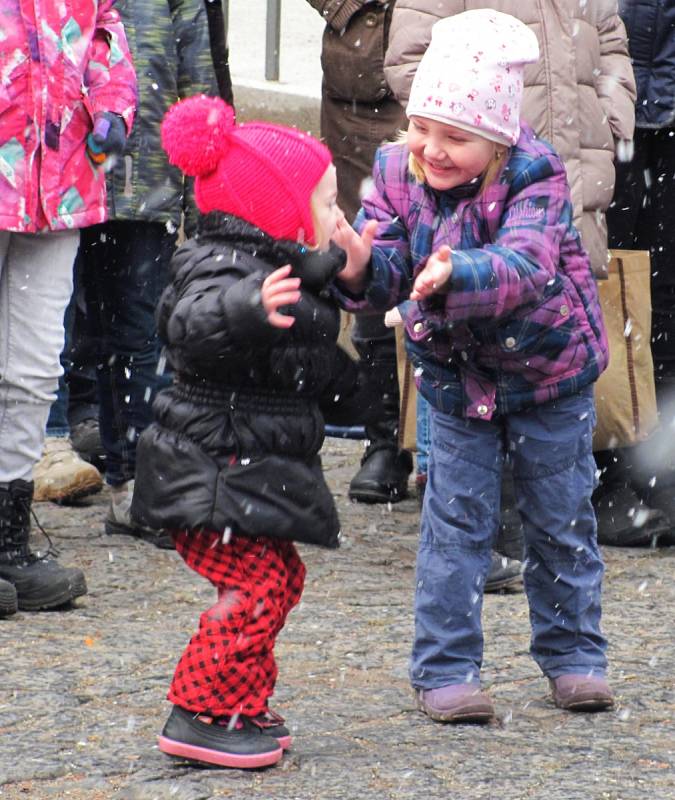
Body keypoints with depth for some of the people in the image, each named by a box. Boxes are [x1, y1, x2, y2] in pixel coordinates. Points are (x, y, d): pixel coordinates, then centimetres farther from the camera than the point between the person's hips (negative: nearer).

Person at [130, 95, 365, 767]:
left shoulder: (290, 275, 14)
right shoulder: (226, 269, -20)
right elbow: (191, 323, -43)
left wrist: (342, 383, 49)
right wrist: (246, 308, -62)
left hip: (253, 473, 11)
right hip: (215, 471, -11)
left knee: (277, 579, 16)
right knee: (255, 587, -14)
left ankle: (244, 705, 27)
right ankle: (198, 716, -8)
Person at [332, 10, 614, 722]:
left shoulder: (533, 178, -24)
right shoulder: (398, 174, -13)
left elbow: (524, 264, -41)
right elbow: (389, 266, -20)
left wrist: (455, 276, -60)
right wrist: (361, 269, -45)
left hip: (549, 372, -2)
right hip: (455, 377, 2)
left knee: (561, 518, 9)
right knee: (456, 522, -1)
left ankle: (572, 653, 26)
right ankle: (445, 670, 6)